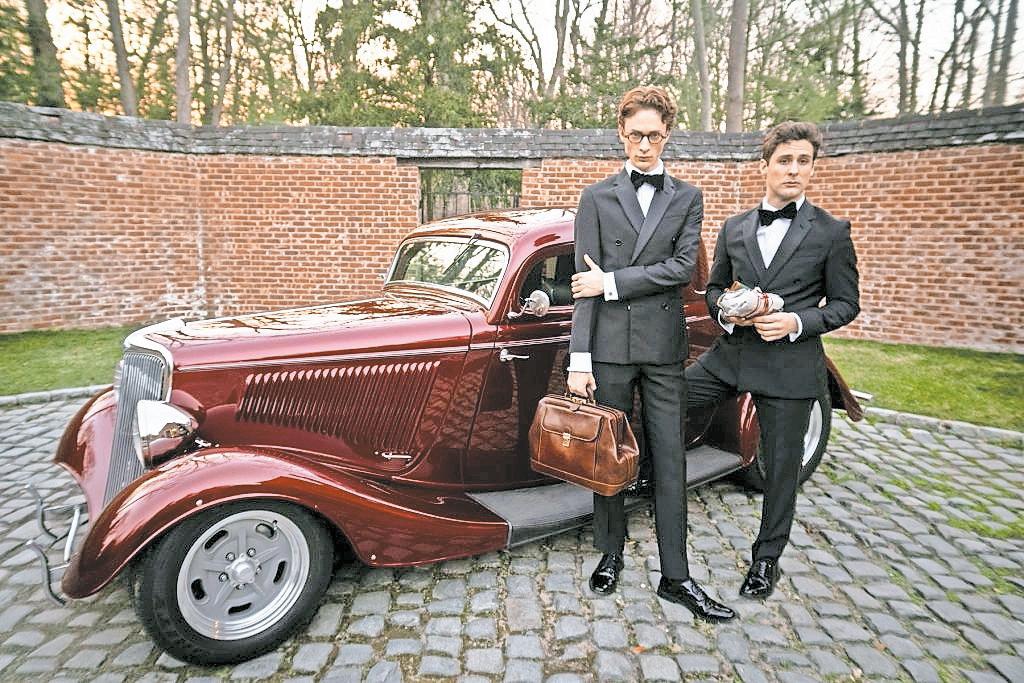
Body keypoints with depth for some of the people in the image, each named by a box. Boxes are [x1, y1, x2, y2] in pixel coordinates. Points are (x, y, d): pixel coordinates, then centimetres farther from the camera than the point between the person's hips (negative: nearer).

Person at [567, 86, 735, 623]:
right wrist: (579, 358, -9)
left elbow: (683, 267, -5)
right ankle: (611, 555, 29)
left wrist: (612, 282, -12)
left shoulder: (687, 198, 11)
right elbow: (584, 284, -2)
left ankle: (675, 577, 17)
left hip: (664, 346, 1)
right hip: (609, 344, -1)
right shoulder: (597, 198, 6)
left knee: (670, 460, 5)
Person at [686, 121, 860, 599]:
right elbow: (714, 288, 15)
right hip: (731, 354, 3)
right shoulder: (734, 228, 8)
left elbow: (846, 303, 1)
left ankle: (767, 558, 29)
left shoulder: (832, 232, -1)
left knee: (781, 465, 8)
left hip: (791, 364, -3)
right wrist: (724, 309, -8)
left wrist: (797, 322, -17)